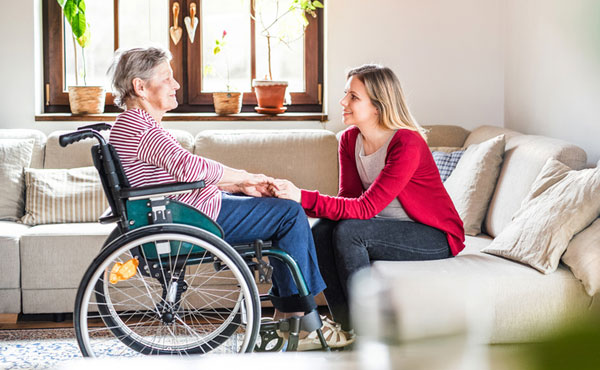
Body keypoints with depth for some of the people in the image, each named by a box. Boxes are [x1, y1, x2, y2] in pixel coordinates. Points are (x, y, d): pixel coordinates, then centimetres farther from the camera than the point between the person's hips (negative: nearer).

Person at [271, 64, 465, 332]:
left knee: (348, 231, -28)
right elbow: (349, 199, -5)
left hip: (437, 238, -7)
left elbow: (366, 207, -30)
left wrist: (304, 198, -38)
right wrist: (295, 197, -24)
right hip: (388, 229, 7)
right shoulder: (350, 140, -1)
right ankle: (344, 324, -12)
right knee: (321, 231, -17)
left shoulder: (407, 144, -25)